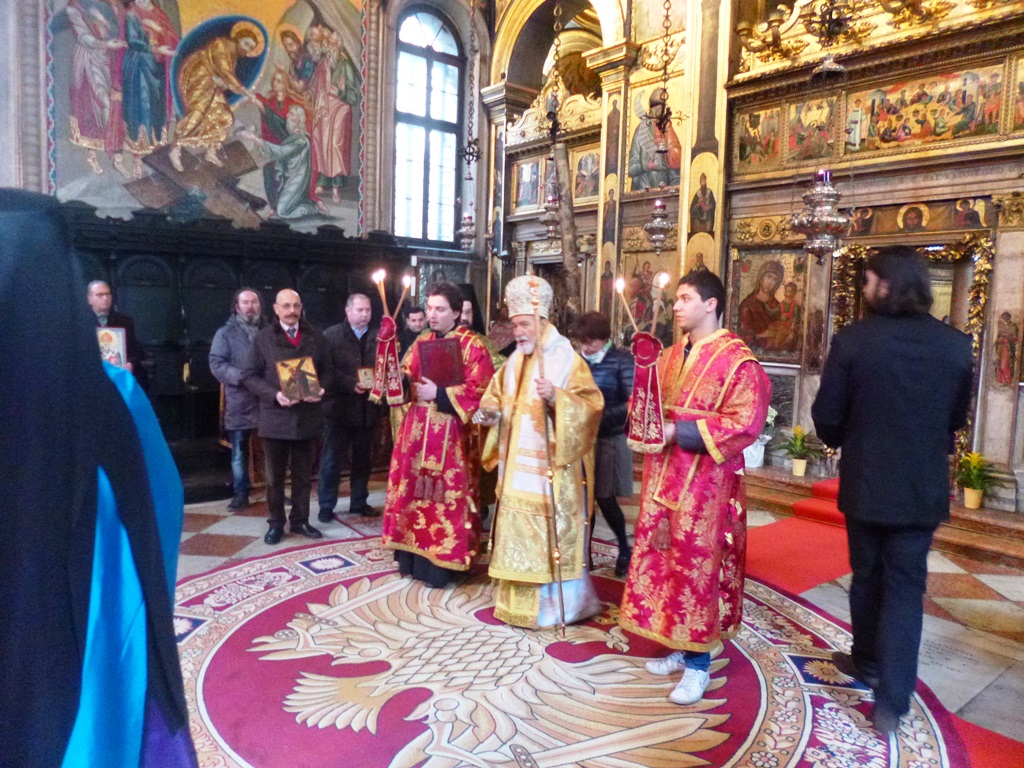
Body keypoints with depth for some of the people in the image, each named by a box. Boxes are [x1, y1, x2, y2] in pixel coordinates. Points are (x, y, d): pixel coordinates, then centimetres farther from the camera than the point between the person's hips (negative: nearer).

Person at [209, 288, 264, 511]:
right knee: (239, 452, 6)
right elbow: (216, 364, -5)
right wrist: (241, 377, -19)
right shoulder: (226, 333, 3)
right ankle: (241, 493, 16)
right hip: (239, 401, -1)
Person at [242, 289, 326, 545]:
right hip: (275, 417, -2)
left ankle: (300, 520, 25)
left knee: (304, 475, 12)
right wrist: (274, 395, -17)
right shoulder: (263, 338, 1)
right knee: (275, 476, 9)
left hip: (308, 416, 2)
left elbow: (327, 370, 11)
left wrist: (321, 389, -11)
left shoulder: (315, 337, 8)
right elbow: (250, 375, -2)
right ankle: (276, 523, 22)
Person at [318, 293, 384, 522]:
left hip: (367, 407, 3)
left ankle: (359, 502, 26)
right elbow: (326, 371, -9)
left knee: (363, 459, 13)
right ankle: (326, 506, 14)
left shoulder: (379, 336, 7)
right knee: (331, 459, 3)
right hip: (339, 407, -3)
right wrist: (351, 384, -18)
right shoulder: (331, 335, 0)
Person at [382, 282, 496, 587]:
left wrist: (439, 394, -17)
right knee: (413, 489, 10)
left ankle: (439, 564, 11)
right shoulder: (421, 342, 11)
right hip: (416, 430, 6)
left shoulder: (472, 345, -7)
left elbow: (480, 390, -13)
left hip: (450, 434, -6)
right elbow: (406, 378, 14)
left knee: (444, 495, -1)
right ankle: (412, 556, 23)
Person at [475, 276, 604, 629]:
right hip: (518, 465, 7)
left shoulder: (567, 359, -9)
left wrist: (556, 398, -31)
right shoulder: (515, 361, 11)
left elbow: (591, 406, -16)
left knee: (552, 534, 0)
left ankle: (558, 603, 14)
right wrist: (489, 411, -3)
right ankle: (518, 601, 26)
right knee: (517, 531, 13)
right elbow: (498, 398, 19)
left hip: (552, 466, -7)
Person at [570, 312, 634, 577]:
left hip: (610, 438, -4)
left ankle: (625, 549, 26)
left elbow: (633, 403, -16)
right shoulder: (580, 360, 4)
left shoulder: (622, 361, -9)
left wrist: (601, 416, -22)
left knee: (604, 497, 2)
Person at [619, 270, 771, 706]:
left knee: (696, 567, 1)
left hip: (704, 483, -7)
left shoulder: (737, 361, -12)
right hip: (663, 477, 8)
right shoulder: (671, 356, 12)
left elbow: (744, 425, -20)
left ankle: (698, 665, 16)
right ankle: (680, 649, 30)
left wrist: (678, 431, -21)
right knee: (664, 561, 14)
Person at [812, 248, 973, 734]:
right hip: (923, 487, 2)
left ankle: (867, 662, 36)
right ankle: (891, 701, 6)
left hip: (865, 483, -1)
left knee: (867, 577, 18)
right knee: (905, 587, 8)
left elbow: (826, 416, -9)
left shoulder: (853, 340, -14)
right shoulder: (956, 345, -4)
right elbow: (956, 419, 7)